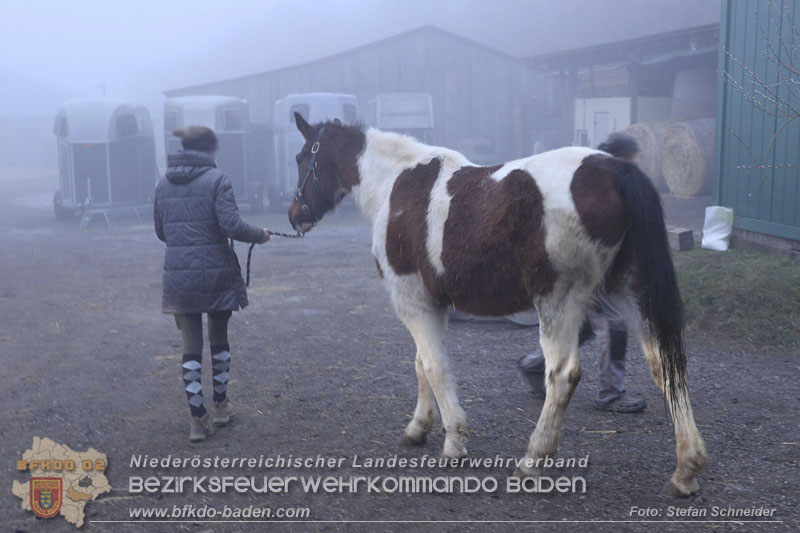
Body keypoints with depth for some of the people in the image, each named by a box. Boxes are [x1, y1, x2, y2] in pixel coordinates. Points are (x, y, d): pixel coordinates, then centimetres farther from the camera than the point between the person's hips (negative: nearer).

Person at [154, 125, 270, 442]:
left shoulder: (164, 184, 6)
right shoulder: (216, 179, -10)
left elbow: (160, 231, 13)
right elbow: (232, 225, -18)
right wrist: (260, 235, -1)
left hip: (178, 277, 3)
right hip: (216, 274, -3)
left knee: (191, 347, 7)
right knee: (219, 339, 17)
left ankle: (197, 419, 7)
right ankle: (221, 406, 29)